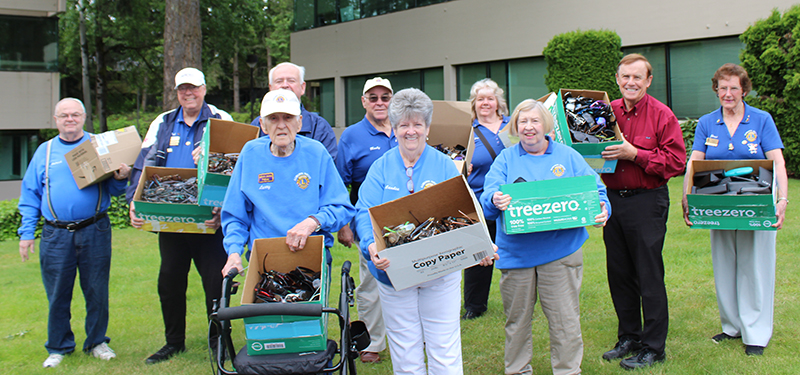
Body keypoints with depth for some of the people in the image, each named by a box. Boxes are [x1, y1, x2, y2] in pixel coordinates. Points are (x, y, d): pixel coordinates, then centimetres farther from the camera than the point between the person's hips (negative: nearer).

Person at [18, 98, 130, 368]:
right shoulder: (45, 151, 11)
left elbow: (113, 190, 7)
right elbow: (30, 195, 11)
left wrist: (120, 179, -16)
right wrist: (26, 233, 4)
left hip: (95, 232, -1)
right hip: (56, 235, 1)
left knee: (97, 290, 5)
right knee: (57, 294, 6)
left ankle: (97, 342, 21)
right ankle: (59, 347, 20)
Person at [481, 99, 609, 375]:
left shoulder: (568, 156, 9)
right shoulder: (506, 159, 7)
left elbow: (595, 190, 6)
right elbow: (488, 196, -5)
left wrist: (601, 209, -16)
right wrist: (495, 200, -29)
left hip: (561, 251, -1)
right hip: (516, 252, 1)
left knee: (565, 321, 3)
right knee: (516, 319, 12)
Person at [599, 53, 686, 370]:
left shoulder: (662, 115, -6)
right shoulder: (608, 111, 8)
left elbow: (676, 161, -13)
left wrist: (635, 154, -20)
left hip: (647, 201, -5)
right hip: (613, 198, 5)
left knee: (649, 275, -1)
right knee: (619, 272, 12)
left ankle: (653, 347, 9)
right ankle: (628, 337, 27)